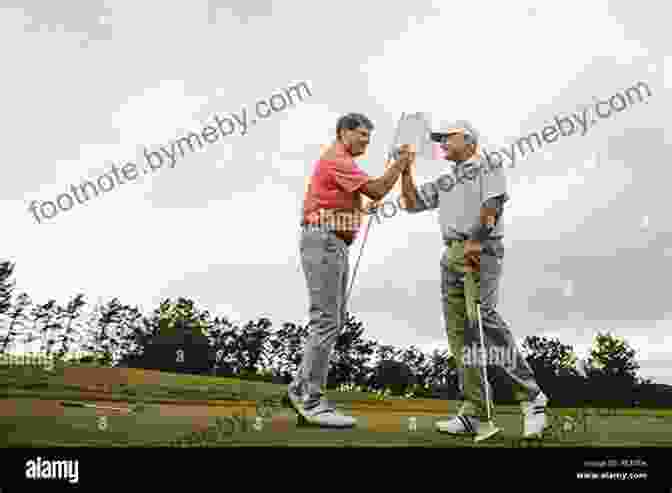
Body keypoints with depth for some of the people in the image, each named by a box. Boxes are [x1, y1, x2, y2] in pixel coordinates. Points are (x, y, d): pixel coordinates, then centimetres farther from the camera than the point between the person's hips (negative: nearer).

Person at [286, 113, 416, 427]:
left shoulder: (340, 161, 25)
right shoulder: (336, 159, -10)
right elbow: (377, 191, -17)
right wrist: (400, 163, -6)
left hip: (335, 244, 11)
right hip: (323, 242, -11)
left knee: (335, 320, 11)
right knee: (326, 321, -11)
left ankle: (300, 389, 17)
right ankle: (311, 402, -7)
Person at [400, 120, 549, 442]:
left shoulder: (488, 169, 7)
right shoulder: (444, 181, 27)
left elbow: (493, 205, -10)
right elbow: (412, 204, 26)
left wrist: (476, 239, -26)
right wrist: (405, 168, 17)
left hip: (481, 251, -7)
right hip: (452, 254, 7)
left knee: (484, 323, -21)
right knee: (459, 332, -1)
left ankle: (530, 396, -11)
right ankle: (476, 414, 1)